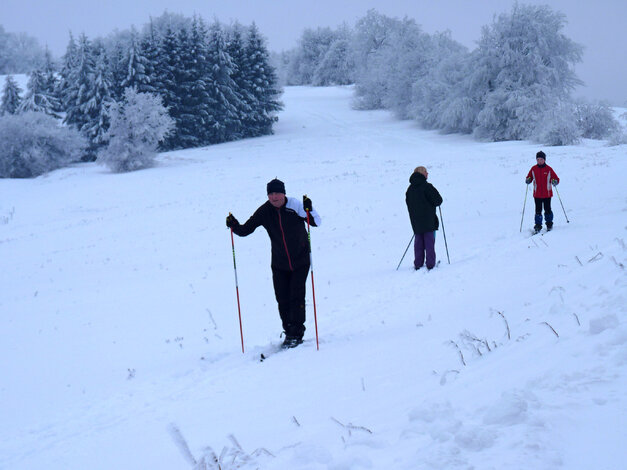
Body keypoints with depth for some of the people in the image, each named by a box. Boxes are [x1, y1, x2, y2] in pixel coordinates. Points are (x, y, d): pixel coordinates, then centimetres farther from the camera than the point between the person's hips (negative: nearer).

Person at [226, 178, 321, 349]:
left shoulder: (295, 205, -13)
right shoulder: (265, 211, -6)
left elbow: (316, 223, -14)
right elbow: (246, 230, -4)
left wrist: (309, 210, -33)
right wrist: (235, 226, -24)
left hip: (300, 261, -3)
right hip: (279, 264, 3)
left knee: (296, 297, -8)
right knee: (282, 299, 2)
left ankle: (296, 333, 1)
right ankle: (289, 332, 17)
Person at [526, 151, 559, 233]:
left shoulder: (549, 169, -2)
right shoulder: (533, 169, 3)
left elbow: (556, 179, 0)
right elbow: (528, 178, 12)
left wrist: (554, 182, -22)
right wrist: (528, 180, -11)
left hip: (547, 193, -1)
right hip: (537, 194, 1)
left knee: (547, 210, 4)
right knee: (538, 210, 1)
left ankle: (549, 224, 19)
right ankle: (538, 225, 7)